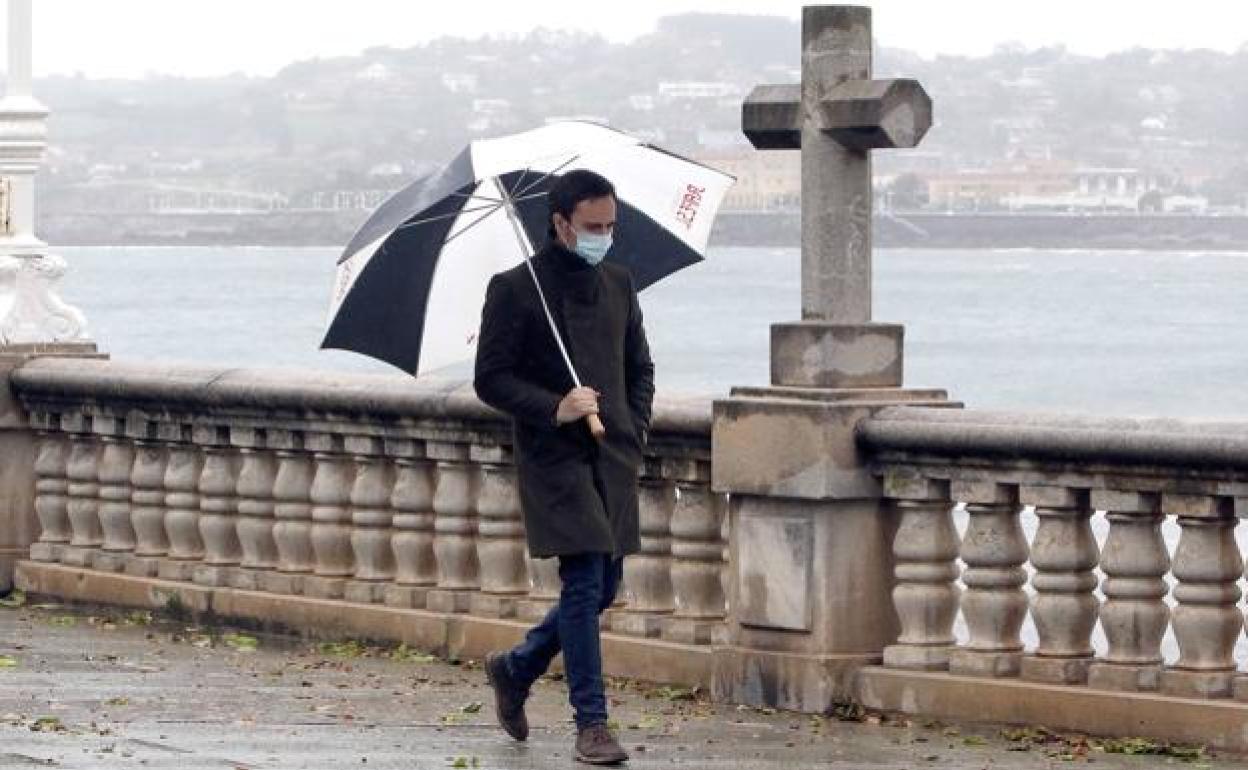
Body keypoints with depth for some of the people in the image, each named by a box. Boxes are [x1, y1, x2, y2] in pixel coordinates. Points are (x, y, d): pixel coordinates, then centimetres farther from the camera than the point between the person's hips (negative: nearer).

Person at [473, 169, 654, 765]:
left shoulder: (617, 284, 13)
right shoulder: (515, 289, -5)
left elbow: (640, 367, 22)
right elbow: (490, 378, -6)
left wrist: (633, 431, 7)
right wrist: (554, 408, -19)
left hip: (612, 460, 6)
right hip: (554, 457, -6)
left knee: (603, 587, 8)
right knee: (584, 583, -13)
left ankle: (515, 669, 31)